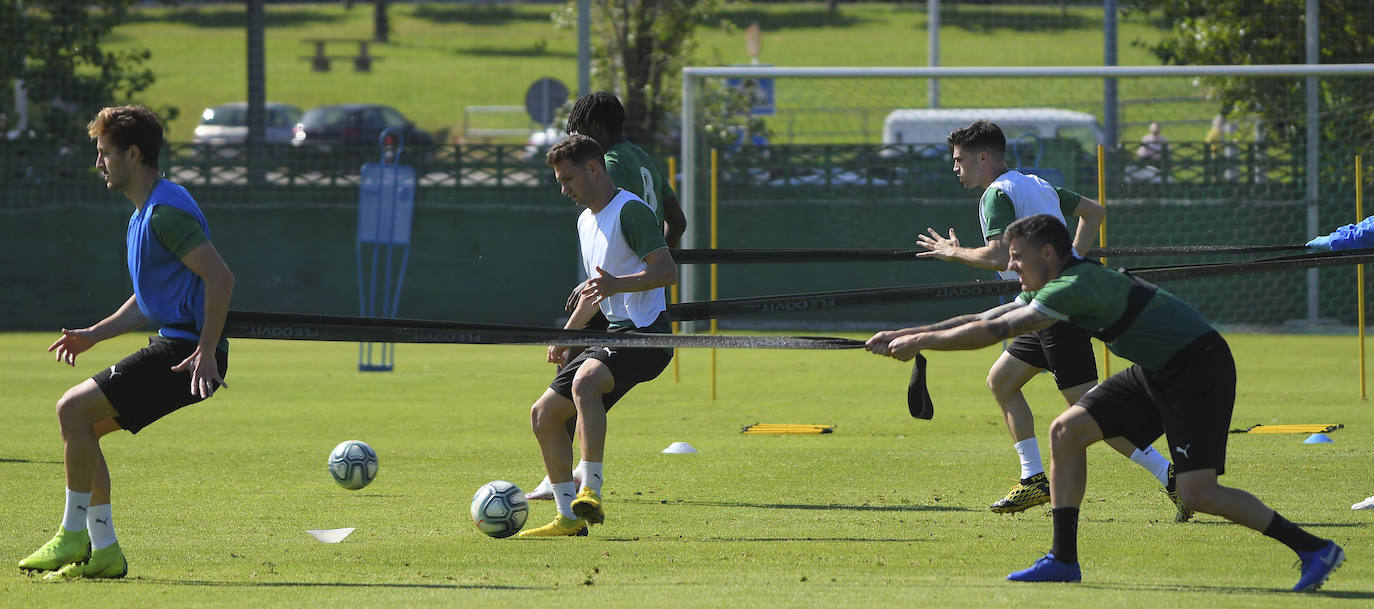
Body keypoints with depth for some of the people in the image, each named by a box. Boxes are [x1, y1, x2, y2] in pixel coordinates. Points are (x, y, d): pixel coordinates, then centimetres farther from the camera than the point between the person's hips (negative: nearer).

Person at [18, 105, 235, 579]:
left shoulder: (166, 211, -15)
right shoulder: (143, 214, 19)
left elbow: (220, 277, -23)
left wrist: (206, 354, -25)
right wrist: (93, 336, 18)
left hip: (186, 356, -10)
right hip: (172, 347, 10)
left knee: (74, 408, -14)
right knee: (81, 425, 10)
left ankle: (74, 536, -6)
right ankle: (103, 553, 11)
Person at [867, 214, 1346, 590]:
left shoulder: (1078, 287, -22)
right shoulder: (1054, 289, 8)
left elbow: (994, 331, -24)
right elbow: (985, 320, 14)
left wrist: (921, 341, -16)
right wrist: (904, 335, 11)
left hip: (1199, 368, -10)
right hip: (1157, 372, 10)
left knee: (1197, 493, -18)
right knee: (1067, 431, 2)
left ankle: (1314, 549, -7)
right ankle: (1064, 560, 7)